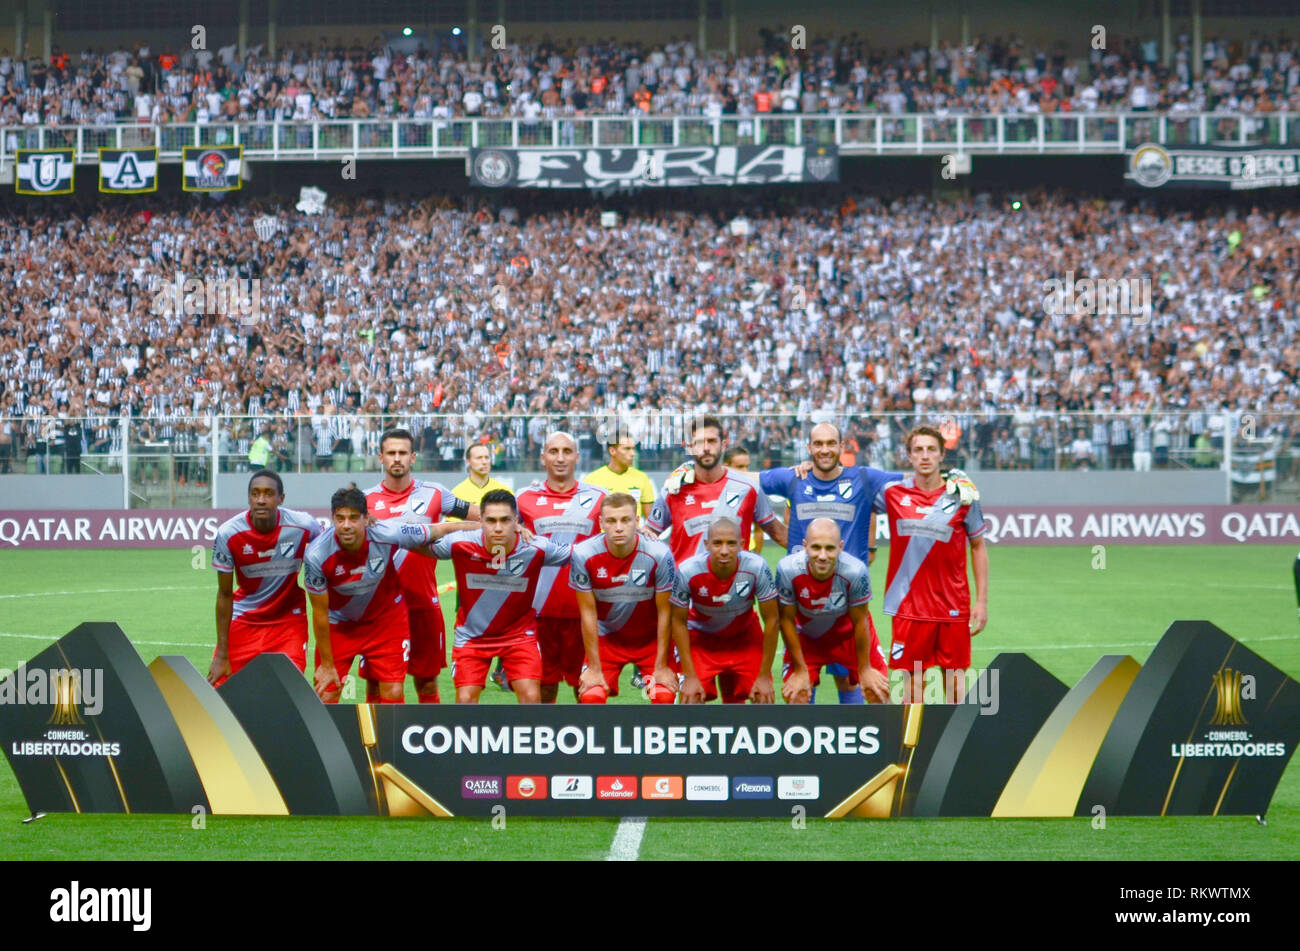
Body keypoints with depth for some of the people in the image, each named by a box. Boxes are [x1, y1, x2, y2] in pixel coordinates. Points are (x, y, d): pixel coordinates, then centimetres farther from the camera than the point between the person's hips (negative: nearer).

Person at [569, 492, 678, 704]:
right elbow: (588, 613, -12)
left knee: (665, 695, -16)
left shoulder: (659, 554, -23)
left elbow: (664, 613, -14)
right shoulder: (584, 555, -20)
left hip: (651, 638, 0)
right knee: (591, 696, -15)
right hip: (606, 637, 1)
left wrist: (661, 667, -12)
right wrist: (594, 668, -10)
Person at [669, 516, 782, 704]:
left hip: (745, 638, 1)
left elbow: (771, 620, -17)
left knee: (764, 697, -8)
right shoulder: (688, 571, -28)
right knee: (692, 698, -16)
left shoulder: (757, 567, -28)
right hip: (701, 639, -1)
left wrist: (764, 676, -14)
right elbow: (679, 622, -14)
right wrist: (690, 676, -14)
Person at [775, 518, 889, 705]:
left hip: (849, 635, 0)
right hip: (807, 638, 0)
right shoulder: (788, 569, -33)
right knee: (795, 696, -8)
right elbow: (787, 620, -16)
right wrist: (800, 670, -9)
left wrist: (864, 669, -6)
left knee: (879, 693, -2)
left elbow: (859, 622, -18)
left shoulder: (855, 571, -34)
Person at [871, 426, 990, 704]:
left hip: (953, 605, 0)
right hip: (908, 605, 1)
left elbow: (978, 548, 7)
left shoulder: (961, 497, -1)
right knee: (911, 678, 3)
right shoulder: (893, 493, 0)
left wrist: (982, 601, 3)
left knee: (954, 676, 2)